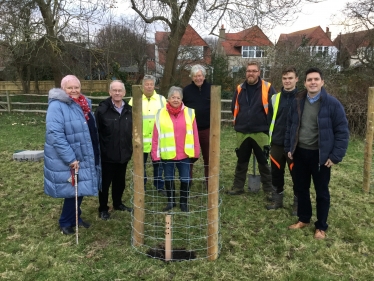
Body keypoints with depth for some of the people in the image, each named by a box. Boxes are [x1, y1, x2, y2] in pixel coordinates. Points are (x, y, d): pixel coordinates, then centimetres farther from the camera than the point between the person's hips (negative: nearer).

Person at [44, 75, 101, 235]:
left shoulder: (84, 103, 8)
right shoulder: (57, 106, -17)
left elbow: (91, 130, 16)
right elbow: (55, 135, -24)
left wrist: (96, 153, 15)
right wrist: (70, 159, -25)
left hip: (84, 156, 7)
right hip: (68, 159, -7)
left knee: (80, 190, 16)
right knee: (74, 190, 2)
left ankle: (75, 217, 36)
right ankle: (65, 222, 23)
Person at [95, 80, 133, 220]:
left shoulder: (129, 110, 4)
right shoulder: (102, 109, -12)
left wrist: (130, 149, 9)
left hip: (123, 154, 5)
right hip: (107, 155, -5)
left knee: (120, 182, 19)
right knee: (105, 182, 9)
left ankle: (118, 203, 40)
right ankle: (103, 209, 25)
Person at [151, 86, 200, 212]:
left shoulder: (189, 112, 0)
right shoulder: (161, 114, -3)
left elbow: (194, 134, 2)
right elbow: (156, 136, -3)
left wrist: (195, 152, 1)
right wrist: (155, 154, -6)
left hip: (185, 154, 0)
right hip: (167, 154, 0)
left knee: (185, 179, 8)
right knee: (168, 179, 13)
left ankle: (184, 202, 27)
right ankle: (171, 201, 32)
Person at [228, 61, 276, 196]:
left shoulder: (267, 88, -7)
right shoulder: (240, 88, 5)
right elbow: (234, 108, 17)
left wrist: (266, 123, 0)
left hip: (261, 132, -3)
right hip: (242, 132, 3)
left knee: (264, 162, 7)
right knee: (241, 162, 14)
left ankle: (269, 189, 21)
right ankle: (238, 187, 26)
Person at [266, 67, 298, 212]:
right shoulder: (275, 98, 5)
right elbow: (270, 120, 9)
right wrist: (269, 140, 7)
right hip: (277, 143, 3)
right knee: (276, 172, 12)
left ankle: (298, 202, 22)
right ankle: (277, 199, 29)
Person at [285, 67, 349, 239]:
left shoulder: (332, 104, -11)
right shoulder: (297, 102, 3)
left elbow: (342, 131, -9)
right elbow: (290, 126, 12)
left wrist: (336, 156, -13)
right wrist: (289, 148, 7)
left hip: (320, 155, -4)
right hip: (299, 153, 4)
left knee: (322, 192, 9)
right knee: (301, 188, 15)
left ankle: (321, 226, 25)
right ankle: (303, 219, 34)